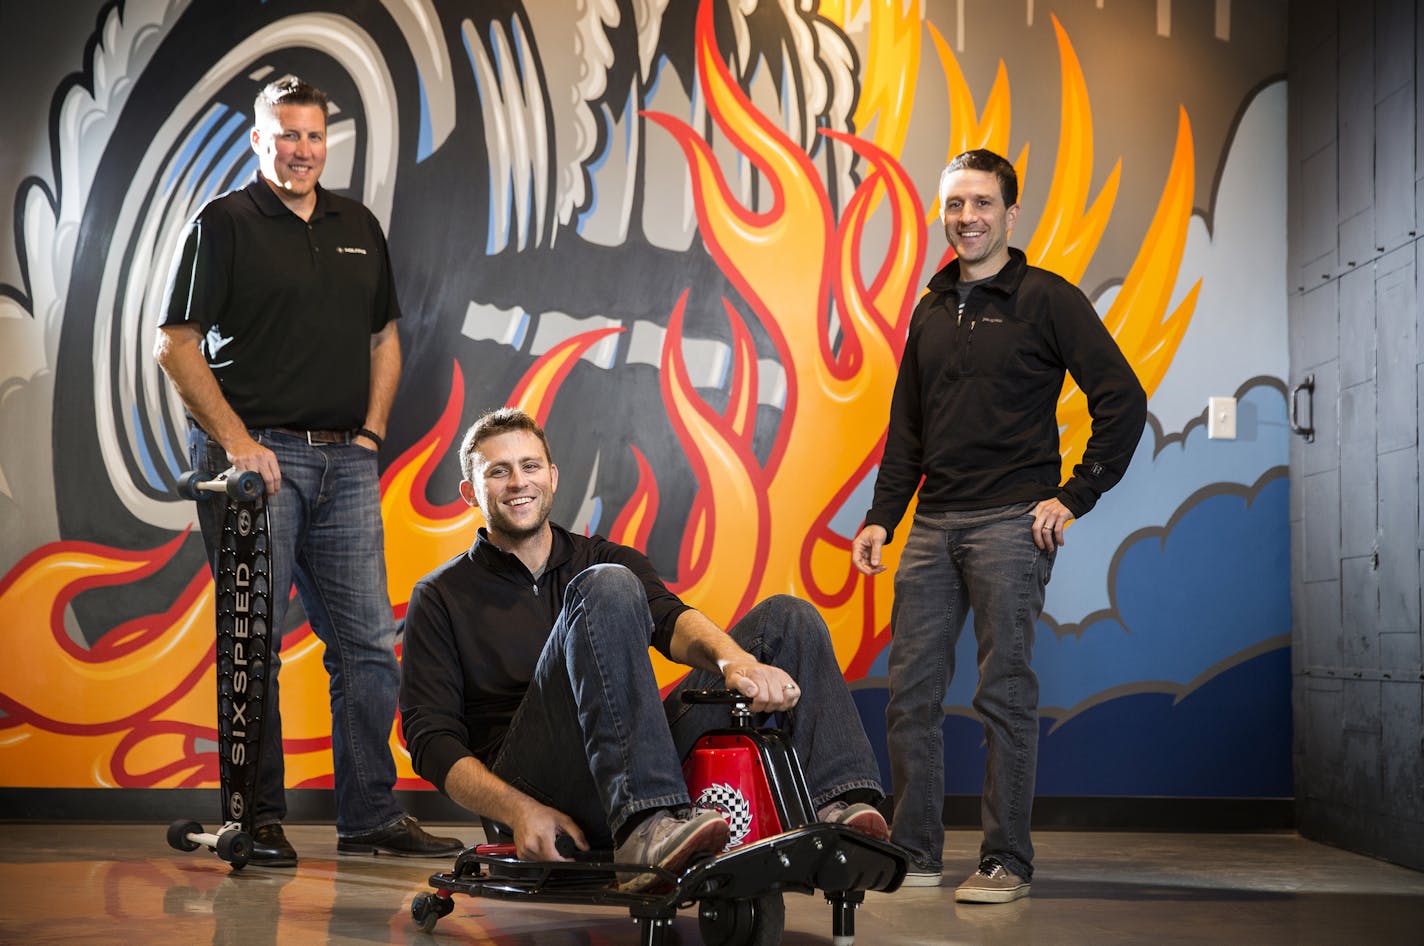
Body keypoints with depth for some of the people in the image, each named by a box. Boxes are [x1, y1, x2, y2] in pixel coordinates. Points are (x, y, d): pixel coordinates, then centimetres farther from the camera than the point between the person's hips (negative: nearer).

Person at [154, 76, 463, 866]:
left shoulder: (359, 229, 17)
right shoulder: (224, 224, 0)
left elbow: (384, 336, 23)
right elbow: (175, 344, -5)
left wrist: (371, 429, 9)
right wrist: (236, 440, -13)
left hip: (345, 462, 5)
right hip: (255, 453, -5)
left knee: (368, 641, 4)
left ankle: (370, 816, 11)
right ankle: (258, 819, 5)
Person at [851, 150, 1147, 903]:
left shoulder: (1046, 298, -2)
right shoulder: (931, 311, 17)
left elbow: (1123, 399, -6)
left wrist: (1076, 496, -9)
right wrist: (881, 517, 13)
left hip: (1011, 524, -6)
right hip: (934, 525, 6)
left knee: (1004, 693, -3)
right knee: (910, 689, 4)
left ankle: (1006, 862, 5)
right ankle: (914, 853, 13)